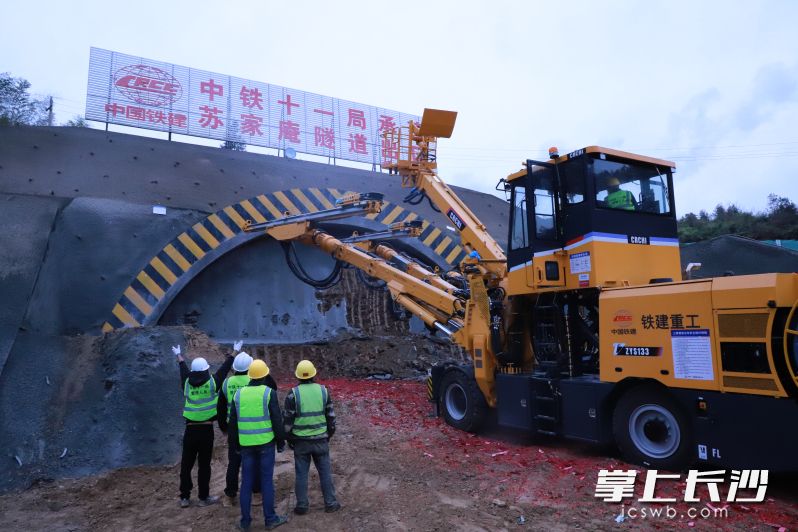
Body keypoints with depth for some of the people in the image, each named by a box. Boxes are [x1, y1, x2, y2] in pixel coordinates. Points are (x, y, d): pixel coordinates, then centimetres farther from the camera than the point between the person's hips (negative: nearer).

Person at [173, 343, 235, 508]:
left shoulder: (187, 384, 0)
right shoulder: (212, 383, -8)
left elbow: (184, 370, 20)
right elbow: (224, 368, 4)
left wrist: (179, 356, 39)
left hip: (190, 429, 3)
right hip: (206, 430, -3)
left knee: (186, 464, 12)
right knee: (204, 465, 5)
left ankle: (185, 497, 19)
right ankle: (204, 497, 13)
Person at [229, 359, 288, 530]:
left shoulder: (238, 393, 3)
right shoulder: (269, 393, -9)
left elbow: (232, 422, 9)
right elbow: (277, 420, -9)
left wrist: (236, 444, 19)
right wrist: (281, 441, 2)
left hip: (246, 444, 3)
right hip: (266, 442, -3)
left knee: (247, 481, 11)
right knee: (267, 480, 5)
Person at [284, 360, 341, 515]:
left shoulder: (293, 393, -10)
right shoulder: (323, 390, -4)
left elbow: (288, 419, -5)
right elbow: (331, 416, 3)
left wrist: (289, 438, 9)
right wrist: (329, 435, 16)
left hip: (300, 441, -1)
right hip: (320, 439, 1)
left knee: (301, 474, 10)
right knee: (325, 472, 11)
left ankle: (302, 505, 17)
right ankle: (330, 503, 17)